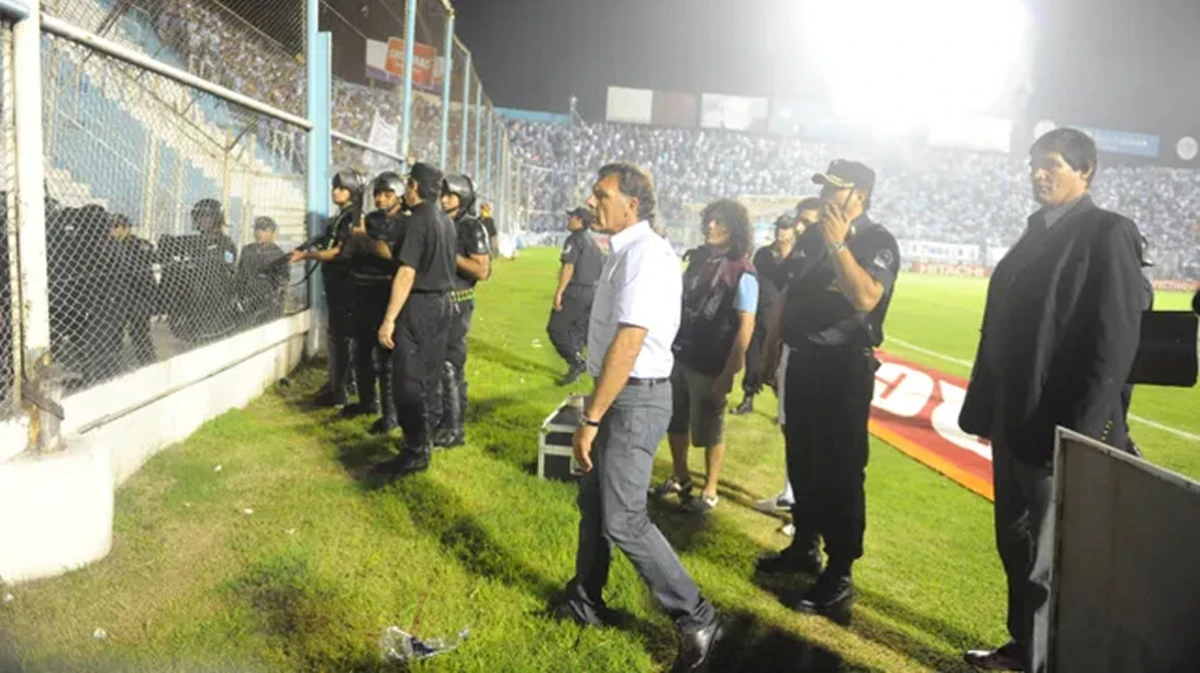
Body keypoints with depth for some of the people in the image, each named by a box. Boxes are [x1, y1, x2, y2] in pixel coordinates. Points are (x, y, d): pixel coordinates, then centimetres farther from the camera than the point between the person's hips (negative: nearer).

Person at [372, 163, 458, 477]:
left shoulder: (417, 221, -16)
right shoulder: (446, 222, 11)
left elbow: (407, 274, -21)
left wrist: (389, 319, -20)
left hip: (419, 306, -9)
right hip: (442, 304, 9)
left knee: (409, 381, -3)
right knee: (427, 378, 16)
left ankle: (415, 453, 1)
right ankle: (423, 440, 26)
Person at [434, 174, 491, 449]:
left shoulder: (472, 228, -9)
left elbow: (482, 271, -16)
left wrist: (451, 255, -19)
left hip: (456, 305, -7)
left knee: (450, 366, -6)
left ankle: (455, 429, 3)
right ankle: (435, 418, 27)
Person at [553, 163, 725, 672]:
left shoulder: (643, 253, -20)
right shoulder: (625, 251, 9)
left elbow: (628, 345, -26)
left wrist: (590, 419, -23)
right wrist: (595, 406, 18)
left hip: (635, 400, -10)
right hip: (619, 396, 10)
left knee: (623, 521, -5)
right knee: (593, 500, 20)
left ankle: (697, 619, 11)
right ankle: (585, 601, 39)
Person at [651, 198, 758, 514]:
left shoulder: (742, 273, -15)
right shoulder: (698, 259, 6)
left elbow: (746, 325, -17)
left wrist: (729, 371, -19)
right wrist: (668, 344, 14)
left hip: (710, 366, -7)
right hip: (679, 357, 7)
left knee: (709, 431, 7)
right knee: (675, 423, 17)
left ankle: (710, 491, 23)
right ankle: (680, 479, 36)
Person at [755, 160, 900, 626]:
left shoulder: (878, 242, -11)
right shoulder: (812, 236, 11)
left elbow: (866, 298, -28)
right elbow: (789, 293, 18)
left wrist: (838, 243, -26)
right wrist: (770, 346, 16)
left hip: (844, 368, -8)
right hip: (803, 362, 8)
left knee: (839, 472, -5)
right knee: (802, 462, 16)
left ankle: (839, 576, 4)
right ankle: (804, 547, 32)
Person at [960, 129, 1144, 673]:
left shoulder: (1107, 233, -10)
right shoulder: (1035, 235, 14)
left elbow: (1115, 342, -16)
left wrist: (1079, 432, -20)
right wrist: (985, 408, 12)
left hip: (1059, 429, -8)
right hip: (1014, 422, 8)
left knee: (1049, 559, 2)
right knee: (1016, 545, 18)